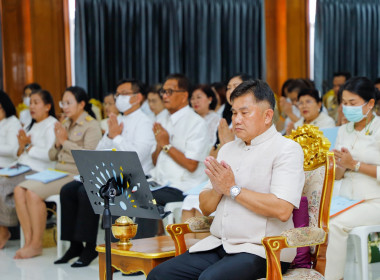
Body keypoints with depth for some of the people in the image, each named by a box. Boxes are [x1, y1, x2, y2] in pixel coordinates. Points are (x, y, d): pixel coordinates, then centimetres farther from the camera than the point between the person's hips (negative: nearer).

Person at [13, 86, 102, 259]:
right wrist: (57, 142, -1)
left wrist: (66, 141, -11)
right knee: (19, 190, -14)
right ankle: (28, 240, -12)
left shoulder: (91, 126, -4)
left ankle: (36, 244, -14)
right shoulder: (65, 124, 20)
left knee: (34, 193, -26)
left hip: (76, 175, -8)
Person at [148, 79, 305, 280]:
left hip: (262, 250, -7)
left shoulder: (287, 149, -3)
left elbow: (282, 209, -19)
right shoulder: (228, 149, 19)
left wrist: (232, 189, -11)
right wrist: (217, 189, -5)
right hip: (218, 244, 7)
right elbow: (205, 207, 18)